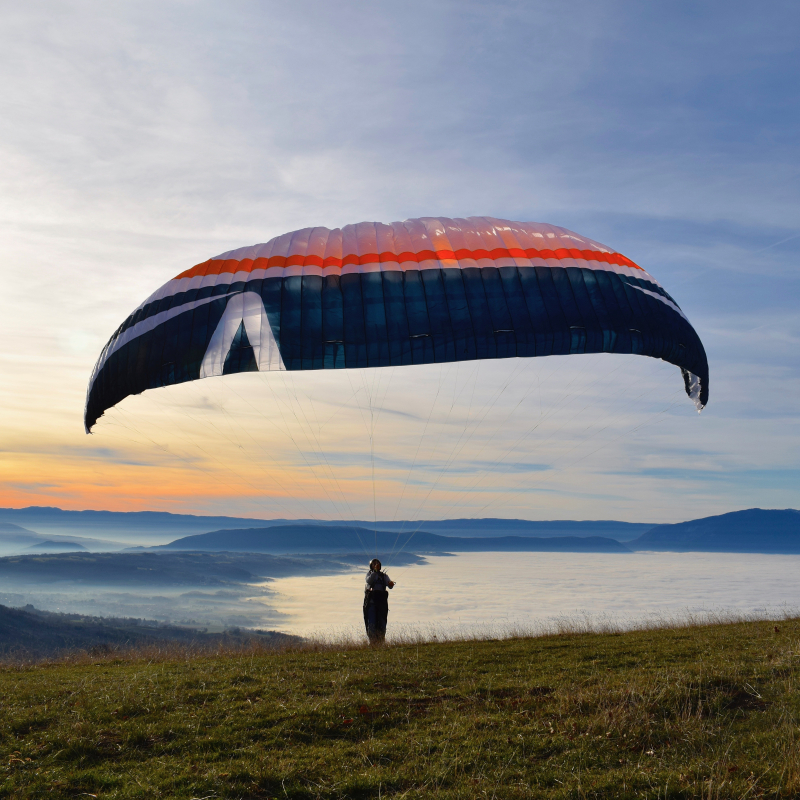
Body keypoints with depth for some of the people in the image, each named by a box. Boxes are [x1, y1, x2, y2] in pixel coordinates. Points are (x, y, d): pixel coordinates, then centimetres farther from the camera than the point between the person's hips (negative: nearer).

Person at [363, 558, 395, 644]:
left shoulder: (384, 575, 17)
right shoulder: (369, 574, 14)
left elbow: (390, 586, 2)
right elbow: (369, 580, -9)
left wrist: (391, 584, -21)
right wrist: (375, 571, -14)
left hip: (382, 600, 2)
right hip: (371, 600, -2)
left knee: (382, 621, -1)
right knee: (371, 621, -8)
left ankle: (381, 641, 3)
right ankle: (372, 641, -8)